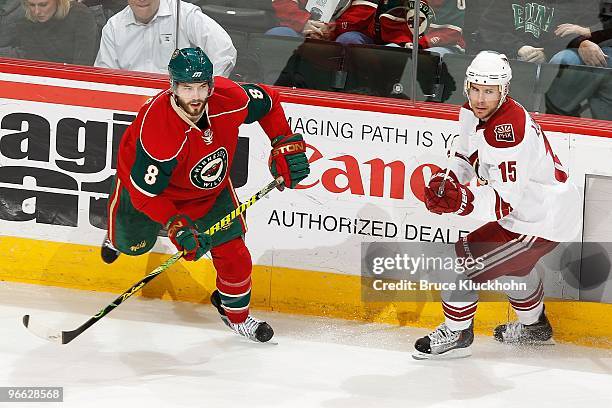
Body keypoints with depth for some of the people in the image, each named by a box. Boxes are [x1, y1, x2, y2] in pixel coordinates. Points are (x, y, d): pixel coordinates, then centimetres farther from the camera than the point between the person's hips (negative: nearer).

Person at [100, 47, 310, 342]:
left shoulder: (229, 98, -33)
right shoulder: (157, 130, -45)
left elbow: (268, 101, -8)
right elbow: (144, 193, -35)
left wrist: (285, 144, -13)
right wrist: (175, 225, -42)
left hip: (208, 185, 3)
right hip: (144, 177, -3)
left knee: (231, 248, -4)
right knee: (133, 244, 19)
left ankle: (236, 314, 21)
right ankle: (117, 236, 59)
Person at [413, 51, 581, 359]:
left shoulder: (508, 132, -32)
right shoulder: (473, 113, -2)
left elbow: (505, 200, -32)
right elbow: (467, 153, 15)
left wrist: (464, 200, -46)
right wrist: (448, 180, -5)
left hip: (540, 222, -10)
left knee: (463, 260, -8)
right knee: (512, 262, 35)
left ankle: (456, 334, 10)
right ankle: (533, 325, 57)